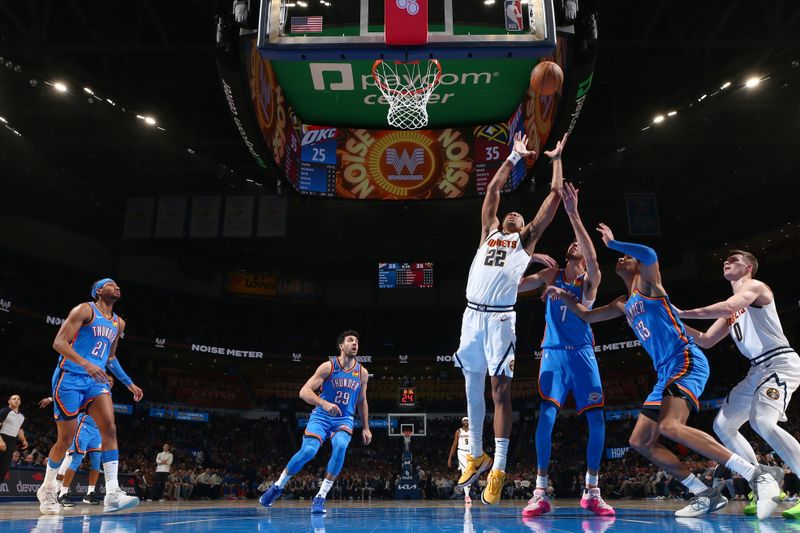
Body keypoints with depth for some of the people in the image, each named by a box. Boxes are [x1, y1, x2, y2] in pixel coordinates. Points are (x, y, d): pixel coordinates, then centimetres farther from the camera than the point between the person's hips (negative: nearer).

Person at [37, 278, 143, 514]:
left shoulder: (118, 323, 15)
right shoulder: (85, 310, -7)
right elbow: (59, 342, -15)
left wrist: (129, 383, 23)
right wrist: (86, 363, -30)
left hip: (96, 380, 6)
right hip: (70, 378, -5)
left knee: (110, 428, -15)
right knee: (66, 438, 1)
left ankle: (112, 494, -20)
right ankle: (47, 489, 27)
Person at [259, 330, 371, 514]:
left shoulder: (362, 372, 1)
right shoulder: (328, 367, -11)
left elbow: (362, 401, 16)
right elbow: (304, 391, -17)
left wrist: (366, 428, 13)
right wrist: (324, 403, -34)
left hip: (344, 419, 2)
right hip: (321, 416, -2)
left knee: (340, 446, -29)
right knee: (308, 451, -22)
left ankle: (320, 497, -18)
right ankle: (277, 486, 6)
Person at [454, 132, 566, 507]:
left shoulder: (527, 238, 16)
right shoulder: (489, 232, 24)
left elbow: (554, 195, 16)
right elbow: (493, 189, 25)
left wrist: (556, 159, 24)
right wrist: (515, 157, 30)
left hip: (500, 318, -4)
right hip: (472, 314, 4)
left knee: (499, 389, -5)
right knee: (472, 387, 10)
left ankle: (498, 469, 0)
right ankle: (477, 455, 25)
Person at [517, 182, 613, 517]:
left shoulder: (591, 279, 5)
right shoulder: (551, 275, 10)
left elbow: (592, 256, -17)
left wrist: (573, 214, -23)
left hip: (582, 353, 0)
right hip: (553, 354, 0)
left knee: (596, 420, -5)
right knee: (546, 416, -13)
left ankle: (591, 492, 10)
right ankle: (540, 493, -7)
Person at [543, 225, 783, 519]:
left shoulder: (647, 283, 2)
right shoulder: (624, 305, 24)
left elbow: (650, 255, -22)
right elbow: (586, 316, 33)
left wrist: (612, 242, -11)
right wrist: (564, 296, 21)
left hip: (687, 360, -9)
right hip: (666, 374, 9)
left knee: (670, 426, -32)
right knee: (640, 441, 4)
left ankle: (760, 474, -26)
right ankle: (705, 494, 5)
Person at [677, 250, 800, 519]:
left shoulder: (756, 286, -4)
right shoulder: (731, 310, 21)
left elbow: (727, 307, -25)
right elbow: (706, 341, 20)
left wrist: (683, 313, -21)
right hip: (758, 370, 10)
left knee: (762, 421, -31)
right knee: (722, 425, 6)